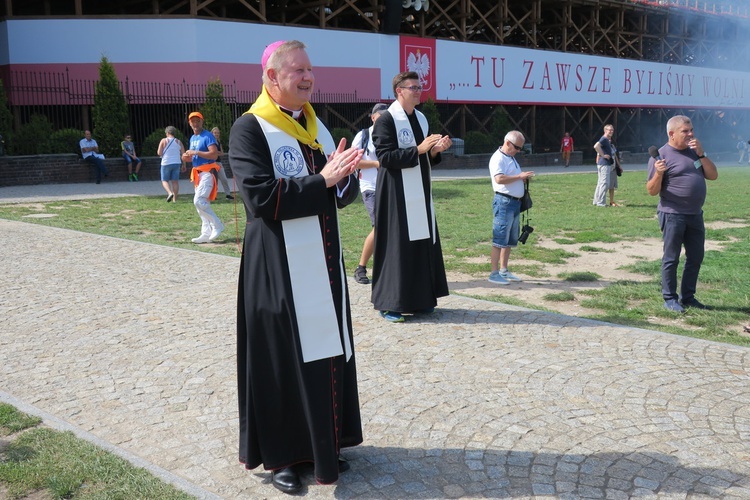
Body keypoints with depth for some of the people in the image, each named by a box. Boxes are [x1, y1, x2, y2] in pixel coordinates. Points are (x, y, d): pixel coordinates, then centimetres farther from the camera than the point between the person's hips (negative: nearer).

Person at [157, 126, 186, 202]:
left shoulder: (164, 141, -4)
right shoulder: (179, 142, 5)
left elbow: (159, 153, -8)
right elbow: (183, 154, 4)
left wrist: (162, 154, 15)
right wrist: (183, 165, 10)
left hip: (166, 163, -3)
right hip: (177, 163, 3)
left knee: (165, 180, 7)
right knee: (175, 181, 6)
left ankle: (170, 193, -18)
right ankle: (175, 199, 5)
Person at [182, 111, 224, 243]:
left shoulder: (208, 136, -9)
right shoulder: (192, 138, 18)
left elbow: (214, 154, -20)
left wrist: (196, 152, -20)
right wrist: (187, 157, 5)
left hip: (207, 172, -9)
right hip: (197, 173, 9)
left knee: (199, 201, -19)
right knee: (201, 203, 9)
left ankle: (217, 225, -7)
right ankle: (206, 234, 13)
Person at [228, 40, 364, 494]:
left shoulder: (316, 126, 11)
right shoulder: (250, 129, -10)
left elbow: (345, 194, 11)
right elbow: (262, 197, -21)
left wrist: (345, 175, -11)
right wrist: (322, 180, -21)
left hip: (322, 263, 7)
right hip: (279, 267, -7)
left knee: (326, 351, 13)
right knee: (282, 359, 3)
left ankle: (321, 443, 29)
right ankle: (281, 455, 19)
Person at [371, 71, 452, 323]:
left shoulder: (421, 118, 13)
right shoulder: (386, 120, -10)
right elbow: (386, 157, -18)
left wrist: (436, 150, -3)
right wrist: (419, 149, -21)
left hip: (420, 194, 8)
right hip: (397, 195, -8)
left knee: (423, 243, 10)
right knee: (397, 246, -5)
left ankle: (420, 299, 20)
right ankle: (389, 303, 4)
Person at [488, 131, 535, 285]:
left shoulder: (511, 158, 19)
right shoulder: (498, 158, -12)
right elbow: (499, 179, -25)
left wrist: (523, 178, 9)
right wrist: (520, 176, -23)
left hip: (515, 202, 10)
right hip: (504, 201, -10)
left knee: (510, 240, 13)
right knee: (500, 240, -8)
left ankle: (504, 271, 21)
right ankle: (494, 273, -5)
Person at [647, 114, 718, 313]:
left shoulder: (694, 152, 11)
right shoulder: (661, 156, -9)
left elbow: (713, 176, 5)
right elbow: (652, 191, -10)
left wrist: (701, 154, -6)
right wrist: (658, 173, -29)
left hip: (695, 215, 7)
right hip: (672, 215, -7)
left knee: (695, 258, 12)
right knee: (671, 259, 2)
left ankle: (688, 297, 24)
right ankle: (670, 299, 12)